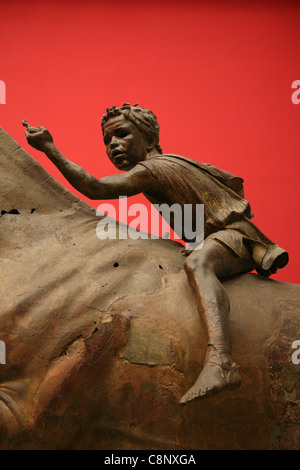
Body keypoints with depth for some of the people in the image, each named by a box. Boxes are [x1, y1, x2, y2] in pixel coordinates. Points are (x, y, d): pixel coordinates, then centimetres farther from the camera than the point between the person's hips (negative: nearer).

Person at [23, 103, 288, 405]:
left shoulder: (150, 169, -12)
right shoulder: (178, 162, 19)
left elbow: (95, 189, -25)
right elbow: (234, 181, 26)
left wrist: (49, 148, -17)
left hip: (233, 235, -11)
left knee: (197, 263, -40)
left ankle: (220, 362, -63)